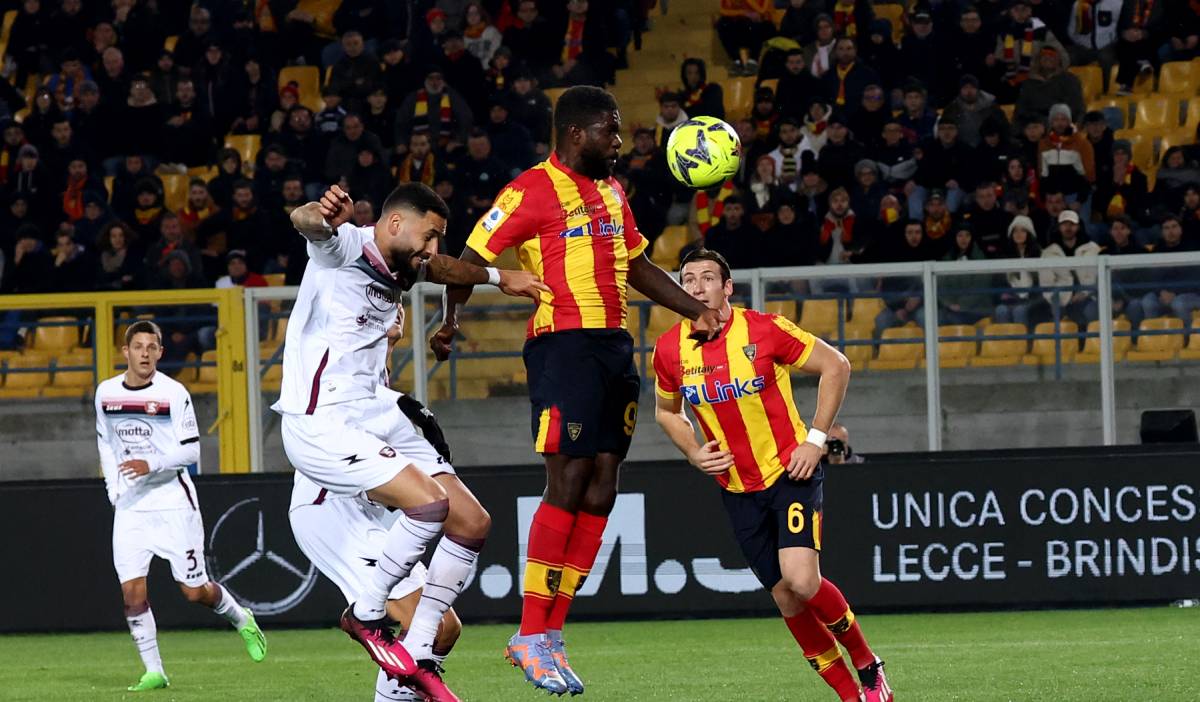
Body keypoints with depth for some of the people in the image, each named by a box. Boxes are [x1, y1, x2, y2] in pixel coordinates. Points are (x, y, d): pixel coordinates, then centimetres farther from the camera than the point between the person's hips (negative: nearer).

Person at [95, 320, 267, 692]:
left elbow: (191, 452, -9)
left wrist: (152, 465, -24)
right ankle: (153, 671, 2)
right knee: (132, 592, -7)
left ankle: (241, 619, 30)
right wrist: (113, 489, 9)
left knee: (194, 590, 0)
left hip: (174, 504, -3)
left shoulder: (173, 393, -9)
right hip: (130, 508, 3)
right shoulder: (106, 393, 4)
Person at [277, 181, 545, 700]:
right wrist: (322, 215, -57)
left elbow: (444, 269, 39)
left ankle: (417, 657, 7)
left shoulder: (400, 270, 15)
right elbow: (304, 222, -34)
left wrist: (498, 278, 37)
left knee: (472, 524, 2)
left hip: (371, 419, 10)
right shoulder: (346, 246, -11)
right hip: (321, 423, -10)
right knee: (430, 502, -27)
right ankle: (365, 615, -8)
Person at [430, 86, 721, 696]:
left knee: (601, 489, 3)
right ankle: (532, 635, -6)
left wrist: (695, 311, 21)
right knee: (569, 481, -13)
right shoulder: (532, 191, -6)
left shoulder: (611, 193, 18)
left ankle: (548, 633, 7)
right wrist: (450, 319, -18)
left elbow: (637, 267, 28)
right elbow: (470, 260, -6)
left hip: (614, 347, 8)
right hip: (564, 343, -8)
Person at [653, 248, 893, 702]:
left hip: (791, 472, -4)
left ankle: (867, 665, 3)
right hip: (738, 489, 4)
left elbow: (835, 366, -5)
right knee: (786, 598, 3)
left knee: (801, 581, -21)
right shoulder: (669, 350, -2)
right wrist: (694, 454, -1)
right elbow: (666, 411, 17)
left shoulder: (765, 330, -14)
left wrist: (816, 439, -10)